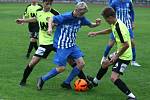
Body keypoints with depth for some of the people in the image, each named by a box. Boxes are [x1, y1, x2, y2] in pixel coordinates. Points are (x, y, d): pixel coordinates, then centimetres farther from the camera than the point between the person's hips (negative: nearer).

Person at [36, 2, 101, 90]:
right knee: (61, 68, -8)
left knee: (81, 63, -2)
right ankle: (42, 79, 13)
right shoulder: (65, 17, -18)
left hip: (72, 45, 7)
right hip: (62, 45, -7)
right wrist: (50, 28, -27)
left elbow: (90, 25, 11)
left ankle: (67, 83, 13)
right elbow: (51, 20, -8)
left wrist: (96, 24, -12)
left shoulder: (81, 19, -2)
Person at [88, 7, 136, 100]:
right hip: (119, 53, 11)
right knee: (105, 64, 29)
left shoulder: (119, 28, -29)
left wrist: (116, 56, -21)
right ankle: (95, 81, 53)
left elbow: (126, 45, -31)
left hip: (124, 56, -11)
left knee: (114, 78, -19)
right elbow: (110, 30, 28)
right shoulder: (115, 24, 2)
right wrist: (96, 33, 27)